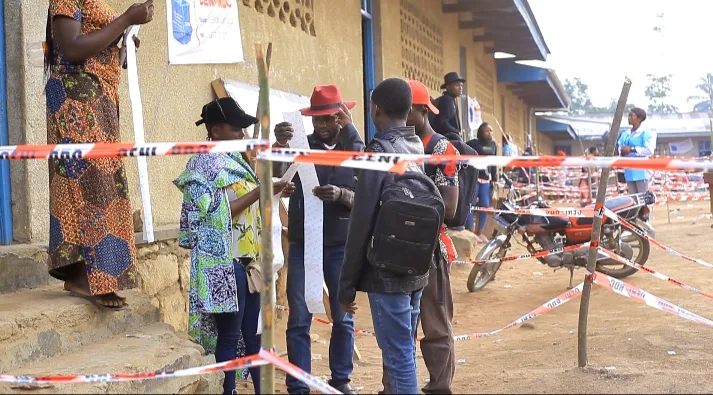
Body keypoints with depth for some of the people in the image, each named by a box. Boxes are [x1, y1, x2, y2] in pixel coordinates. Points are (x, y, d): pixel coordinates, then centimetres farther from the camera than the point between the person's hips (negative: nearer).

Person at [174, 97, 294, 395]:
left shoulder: (236, 161, 15)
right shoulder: (205, 163, -9)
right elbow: (218, 214, -17)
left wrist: (272, 193, 5)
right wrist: (260, 192, -19)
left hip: (248, 261, 8)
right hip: (224, 263, -8)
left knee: (255, 333, 12)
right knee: (229, 335, -2)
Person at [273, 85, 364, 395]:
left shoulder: (358, 151, 0)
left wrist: (341, 195, -25)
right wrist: (280, 145, -34)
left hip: (342, 246, 0)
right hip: (302, 245, 0)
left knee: (343, 317, 10)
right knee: (299, 319, 1)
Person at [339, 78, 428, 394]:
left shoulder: (379, 152, -15)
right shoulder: (418, 148, 7)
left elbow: (361, 224, -16)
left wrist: (347, 283, -10)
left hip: (387, 272, -8)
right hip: (416, 269, 8)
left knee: (398, 357, -3)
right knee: (405, 352, 16)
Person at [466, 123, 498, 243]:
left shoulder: (493, 145, 14)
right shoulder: (473, 143, -4)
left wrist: (494, 178, 16)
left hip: (486, 179, 6)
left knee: (485, 205, 4)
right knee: (471, 204, -7)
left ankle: (479, 232, 14)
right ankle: (471, 232, -1)